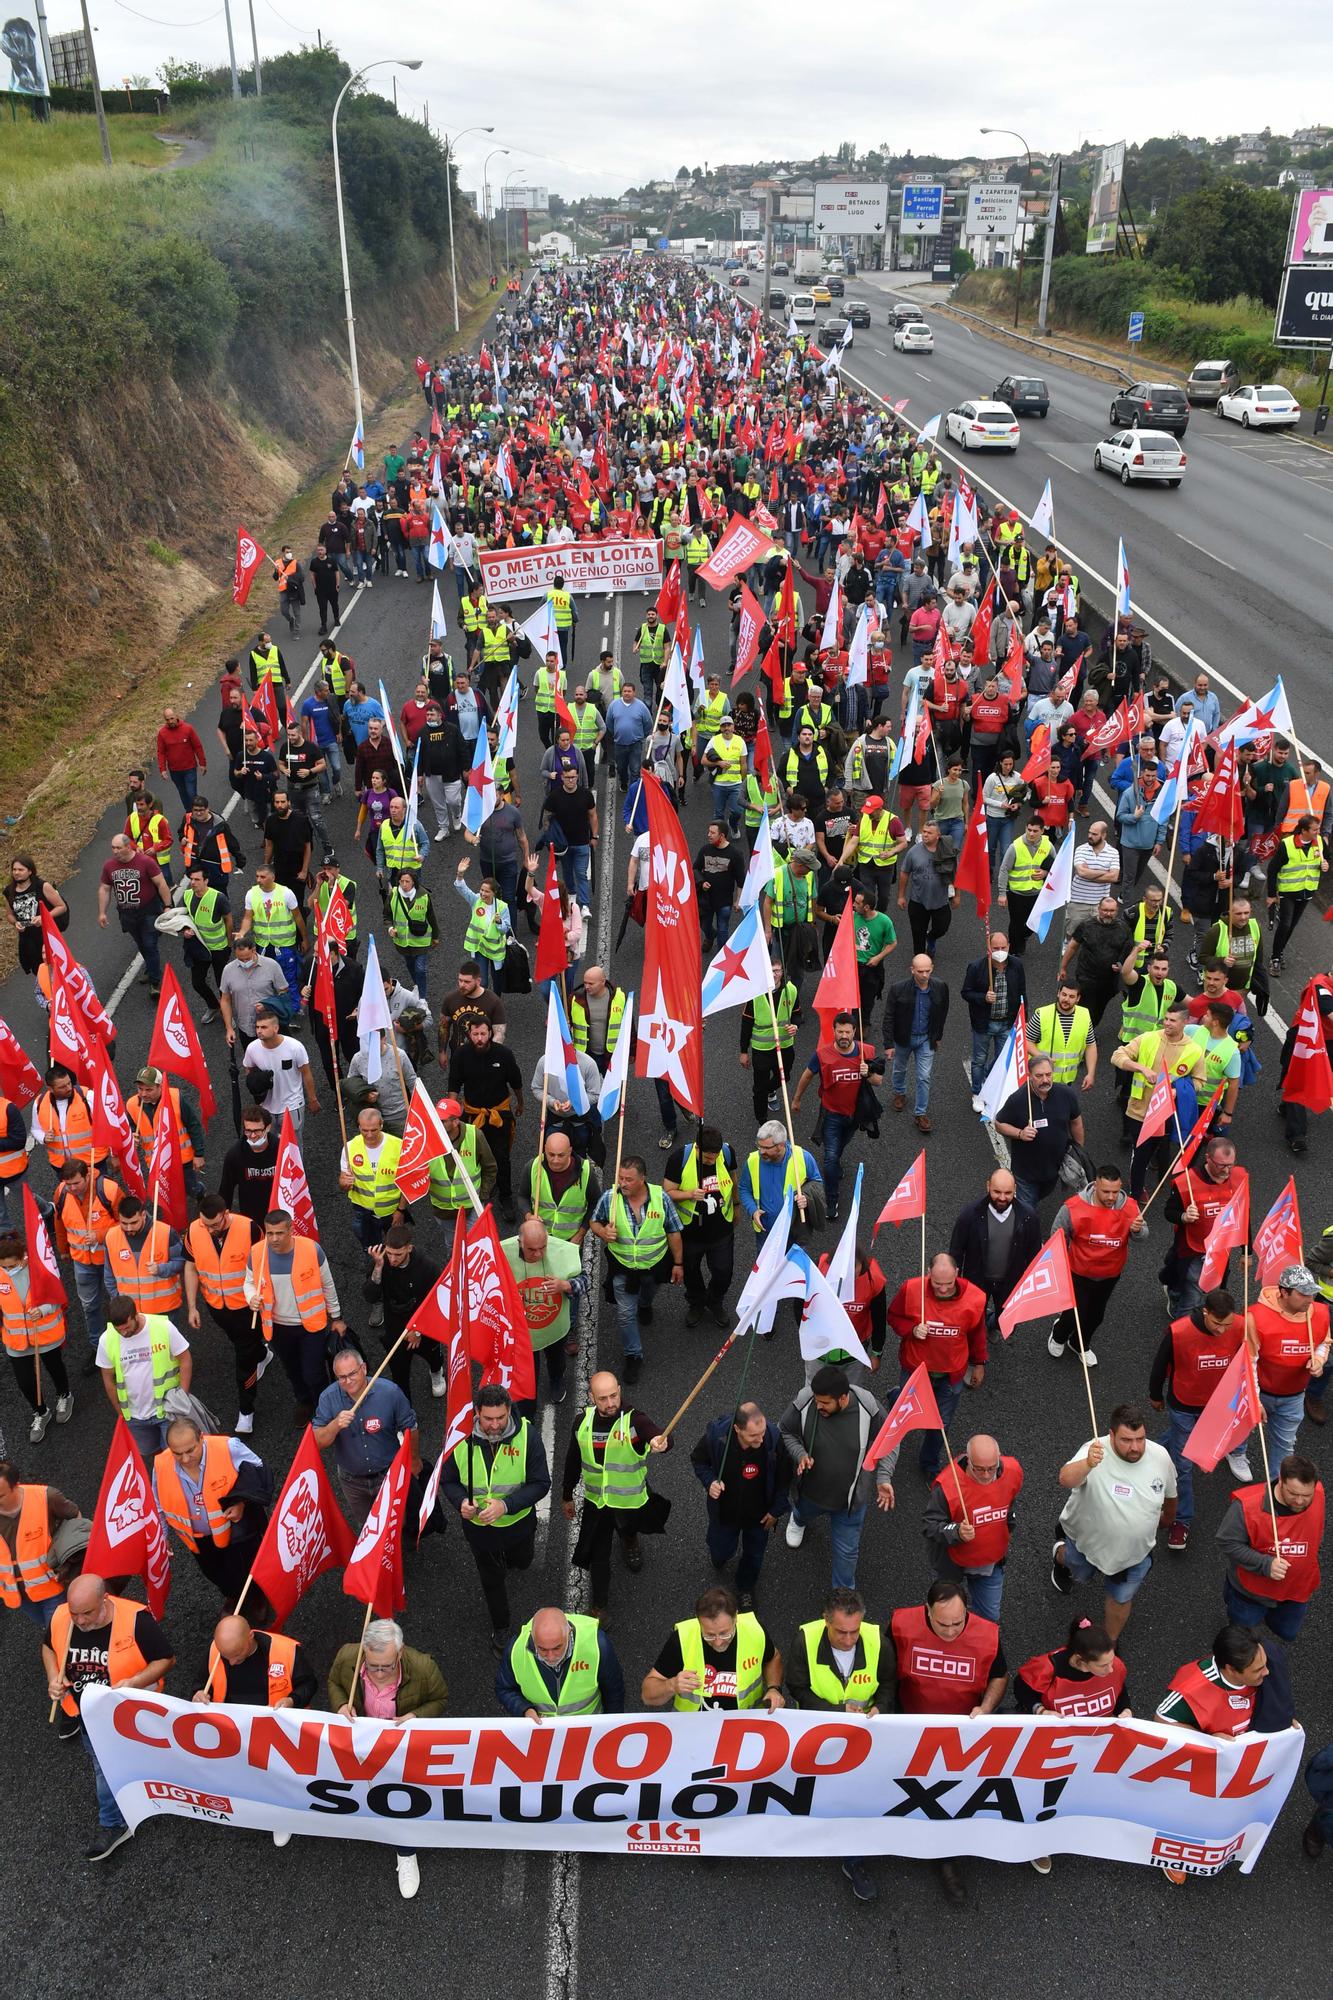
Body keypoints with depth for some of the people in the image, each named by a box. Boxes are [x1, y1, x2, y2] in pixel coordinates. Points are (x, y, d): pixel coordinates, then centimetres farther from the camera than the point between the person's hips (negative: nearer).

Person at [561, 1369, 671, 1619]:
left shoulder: (634, 1420, -26)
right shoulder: (582, 1423, -13)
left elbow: (658, 1436, -48)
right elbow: (573, 1461, 3)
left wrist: (661, 1442, -72)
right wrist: (566, 1497, 13)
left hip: (631, 1501, -1)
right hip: (596, 1502, 1)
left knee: (629, 1527, 28)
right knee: (598, 1556, 7)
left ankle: (630, 1539, 66)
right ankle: (599, 1606, 31)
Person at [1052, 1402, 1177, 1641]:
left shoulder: (1160, 1456, -22)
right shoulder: (1096, 1452, -35)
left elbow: (1169, 1492, 2)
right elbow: (1065, 1480, -54)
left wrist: (1168, 1518, 19)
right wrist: (1087, 1464, -74)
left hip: (1134, 1549, 2)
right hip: (1088, 1539, -2)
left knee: (1121, 1598, 20)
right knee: (1082, 1575, 28)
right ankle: (1061, 1555, 62)